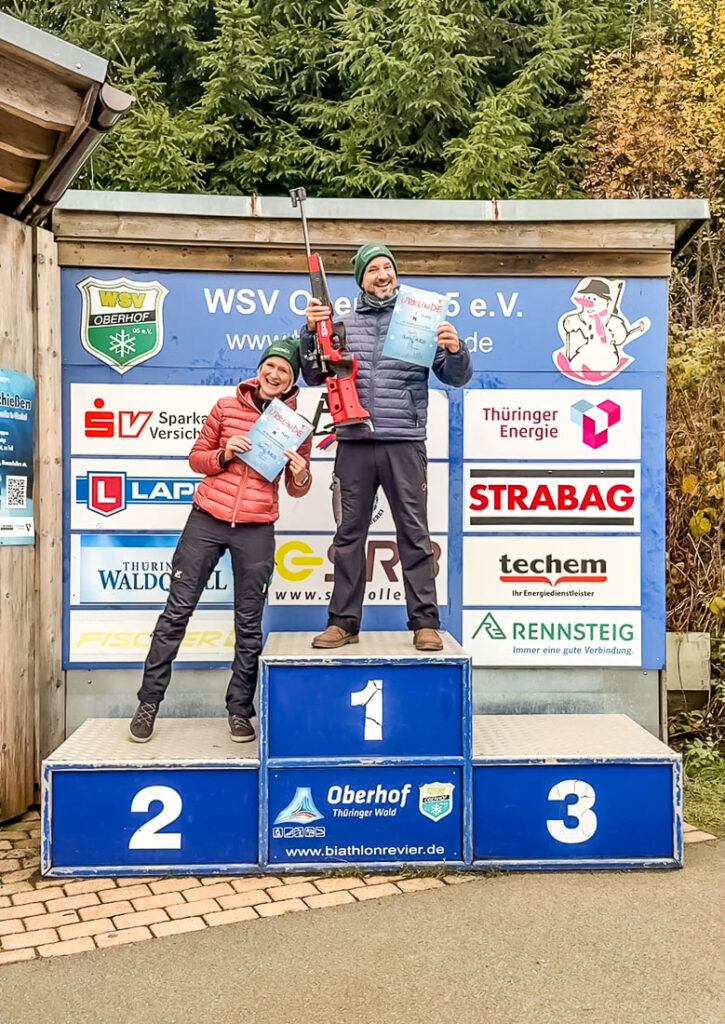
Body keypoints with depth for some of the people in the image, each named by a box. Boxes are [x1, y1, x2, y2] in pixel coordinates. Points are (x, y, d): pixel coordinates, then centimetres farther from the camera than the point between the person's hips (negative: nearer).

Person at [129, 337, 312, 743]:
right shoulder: (226, 407, 3)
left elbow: (296, 488, 8)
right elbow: (196, 457, 8)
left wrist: (301, 476, -15)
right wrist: (223, 455, -12)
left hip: (256, 530, 0)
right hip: (207, 519, 0)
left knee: (249, 624, 6)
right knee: (176, 611, 3)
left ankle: (240, 710, 18)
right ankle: (148, 705, 13)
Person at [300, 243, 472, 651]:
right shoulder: (342, 324, 15)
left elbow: (456, 377, 7)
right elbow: (316, 376, 12)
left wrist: (455, 349, -15)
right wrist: (311, 333, -3)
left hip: (404, 443, -2)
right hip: (354, 443, 2)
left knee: (414, 533, -2)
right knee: (349, 533, 5)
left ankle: (425, 622, 4)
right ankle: (344, 622, 12)